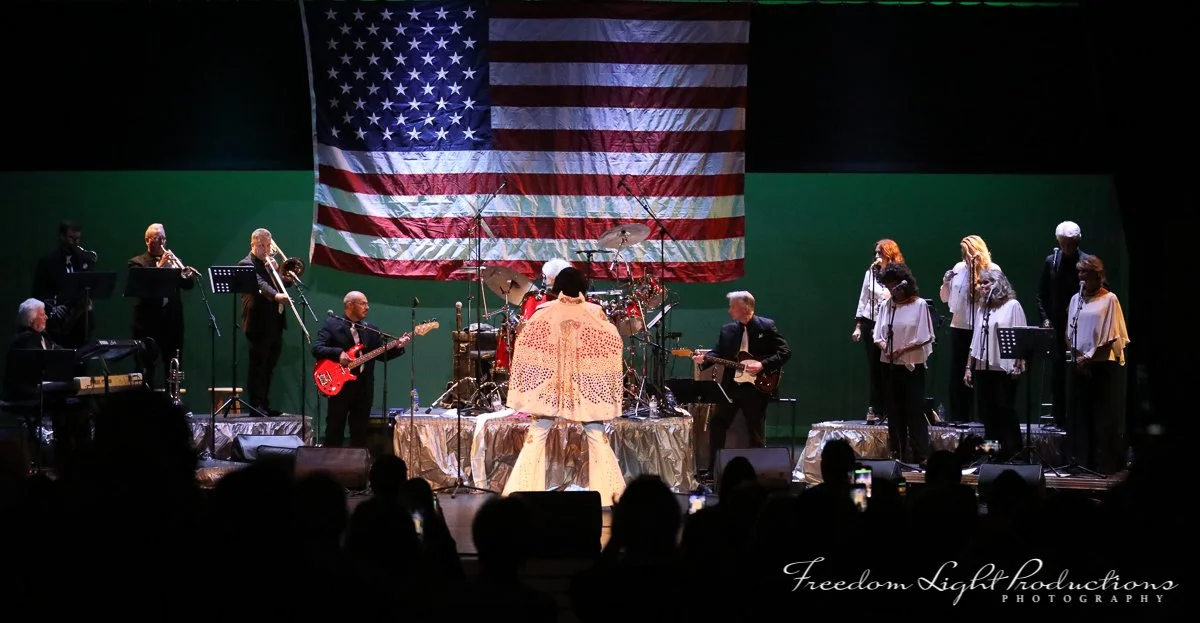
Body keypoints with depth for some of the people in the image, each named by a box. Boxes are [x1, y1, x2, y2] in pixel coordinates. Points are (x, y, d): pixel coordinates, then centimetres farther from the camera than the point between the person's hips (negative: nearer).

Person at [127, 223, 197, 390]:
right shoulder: (137, 262, 4)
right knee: (146, 370, -2)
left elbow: (189, 284, 6)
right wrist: (160, 266, -21)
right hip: (148, 322, -4)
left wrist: (186, 273, -16)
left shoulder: (172, 261, 15)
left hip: (172, 321, 4)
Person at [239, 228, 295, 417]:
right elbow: (260, 284, -25)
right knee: (258, 366, -7)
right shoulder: (247, 264, -8)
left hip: (275, 323, 8)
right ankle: (256, 406, -6)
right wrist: (276, 295, -41)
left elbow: (286, 283, 11)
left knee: (268, 367, 11)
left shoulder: (271, 262, 18)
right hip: (259, 323, -8)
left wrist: (277, 271, -6)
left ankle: (265, 405, 16)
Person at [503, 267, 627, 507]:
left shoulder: (545, 312, -4)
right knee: (597, 436, 9)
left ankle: (521, 491, 0)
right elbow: (614, 343, -3)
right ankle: (611, 491, 6)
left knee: (536, 436, 5)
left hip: (549, 383, 0)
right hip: (586, 384, 0)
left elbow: (524, 343, -5)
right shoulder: (594, 312, -5)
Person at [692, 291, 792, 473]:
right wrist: (704, 359, -11)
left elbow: (785, 352, -9)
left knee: (756, 432, 3)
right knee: (716, 424, 4)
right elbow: (718, 353, 10)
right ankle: (714, 469, 13)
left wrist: (762, 365, -18)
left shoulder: (767, 327, -6)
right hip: (730, 386, 5)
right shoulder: (727, 330, 8)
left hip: (756, 387, -5)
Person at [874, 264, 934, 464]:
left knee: (915, 411, -5)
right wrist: (885, 346, -12)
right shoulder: (886, 306, 6)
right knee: (895, 412, 8)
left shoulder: (919, 305, -6)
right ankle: (898, 455, 15)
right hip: (890, 365, 4)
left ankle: (921, 455, -3)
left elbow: (924, 337, -7)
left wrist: (903, 350, -14)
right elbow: (879, 335, 8)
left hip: (912, 365, -4)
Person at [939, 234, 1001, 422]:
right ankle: (956, 417, 11)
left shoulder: (992, 270, -5)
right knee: (957, 373, 6)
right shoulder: (959, 268, 8)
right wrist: (946, 283, -3)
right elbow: (944, 298, 14)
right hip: (959, 327, 5)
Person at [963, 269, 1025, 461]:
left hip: (1005, 368, -6)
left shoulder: (1012, 306, 0)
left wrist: (1018, 364, -13)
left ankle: (1012, 453, -2)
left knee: (1006, 411, -5)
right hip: (983, 367, 6)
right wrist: (969, 367, 14)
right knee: (987, 413, 5)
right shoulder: (982, 309, 17)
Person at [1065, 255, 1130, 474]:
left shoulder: (1109, 299, -5)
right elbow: (1070, 333, 12)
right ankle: (1082, 460, 12)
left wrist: (1090, 357, -12)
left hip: (1103, 364, -5)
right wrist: (1076, 356, -3)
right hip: (1080, 364, 5)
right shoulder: (1076, 299, 10)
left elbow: (1110, 336, -8)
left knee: (1104, 415, -3)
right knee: (1080, 413, 5)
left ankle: (1105, 463, 1)